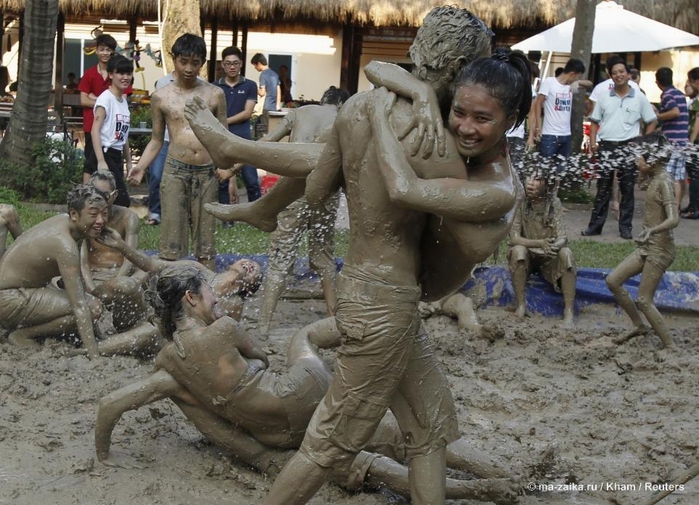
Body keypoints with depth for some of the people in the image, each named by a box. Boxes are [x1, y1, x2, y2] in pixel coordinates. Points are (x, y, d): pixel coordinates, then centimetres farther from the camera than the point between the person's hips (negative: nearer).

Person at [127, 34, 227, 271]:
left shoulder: (215, 95, 6)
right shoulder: (161, 97, 6)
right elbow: (156, 140, 11)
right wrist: (140, 166, -2)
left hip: (207, 173, 1)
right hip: (175, 171, -1)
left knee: (205, 241, 6)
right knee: (171, 237, -2)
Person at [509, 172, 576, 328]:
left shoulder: (554, 203, -11)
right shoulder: (520, 202, -14)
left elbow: (563, 237, -16)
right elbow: (514, 238, -18)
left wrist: (555, 245, -41)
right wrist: (540, 243, -35)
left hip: (548, 257, 1)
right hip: (526, 256, -1)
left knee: (566, 253, -29)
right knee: (518, 250, -33)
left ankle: (569, 312, -29)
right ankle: (520, 305, -23)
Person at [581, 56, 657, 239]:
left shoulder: (639, 98, 2)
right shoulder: (604, 97, 6)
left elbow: (652, 122, 8)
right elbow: (595, 122, 11)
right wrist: (593, 143, -1)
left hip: (628, 148, -1)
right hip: (606, 147, 1)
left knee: (627, 190, 5)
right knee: (602, 189, 5)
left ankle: (625, 227, 12)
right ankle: (595, 226, 9)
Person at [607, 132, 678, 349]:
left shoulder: (663, 182, -18)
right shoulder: (656, 179, 8)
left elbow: (673, 219, -29)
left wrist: (651, 231, -43)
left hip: (659, 248, -9)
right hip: (647, 247, 9)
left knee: (644, 300, -6)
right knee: (613, 280, 9)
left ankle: (670, 346, 3)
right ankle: (639, 325, 21)